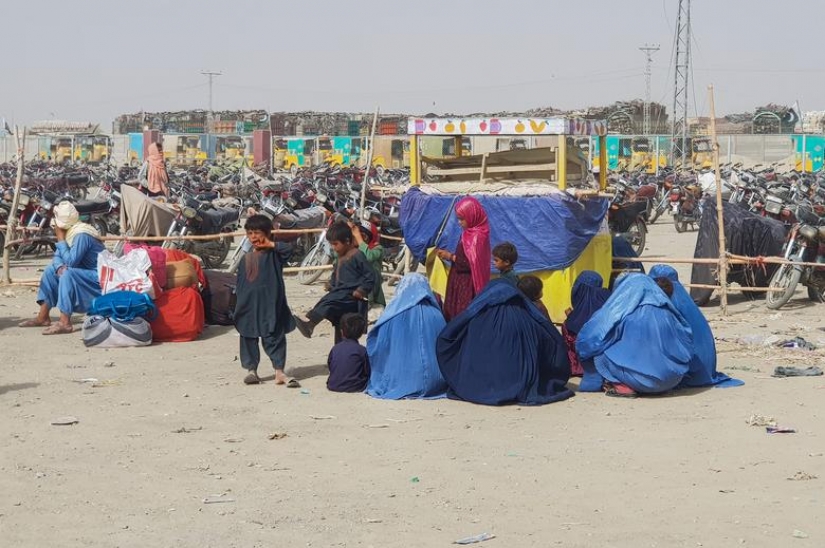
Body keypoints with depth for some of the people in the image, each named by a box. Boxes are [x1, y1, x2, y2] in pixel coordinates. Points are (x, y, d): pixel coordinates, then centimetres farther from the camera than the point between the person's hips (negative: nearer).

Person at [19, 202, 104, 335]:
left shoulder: (82, 235, -23)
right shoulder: (69, 232, 5)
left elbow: (70, 262, -27)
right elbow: (57, 257, 5)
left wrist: (60, 239, -19)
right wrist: (59, 267, -18)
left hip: (98, 278, -10)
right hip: (84, 273, 10)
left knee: (68, 274, -32)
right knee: (51, 270, 11)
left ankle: (65, 323, -35)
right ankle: (43, 317, 8)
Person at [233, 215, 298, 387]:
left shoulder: (273, 254, -1)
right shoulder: (246, 259, 12)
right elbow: (239, 284, 15)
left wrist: (271, 244, -15)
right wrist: (238, 305, 10)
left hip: (270, 304, -5)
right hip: (248, 305, 5)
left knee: (274, 337, -2)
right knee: (248, 338, 8)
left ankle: (279, 371, 1)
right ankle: (251, 370, 18)